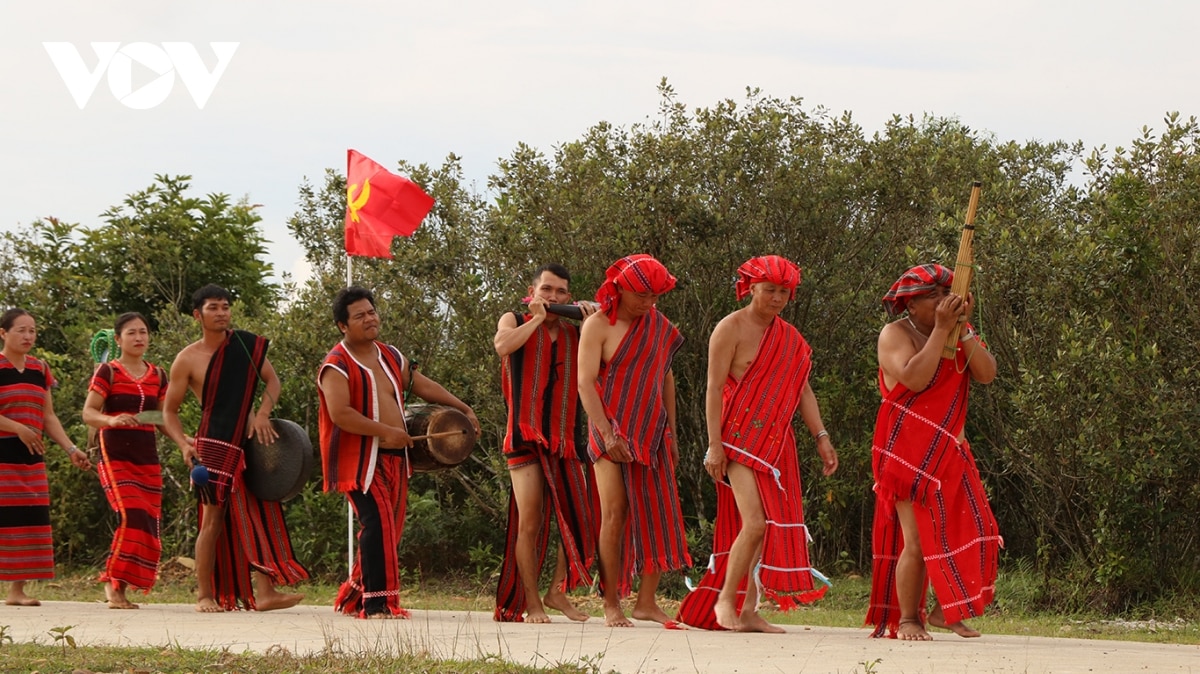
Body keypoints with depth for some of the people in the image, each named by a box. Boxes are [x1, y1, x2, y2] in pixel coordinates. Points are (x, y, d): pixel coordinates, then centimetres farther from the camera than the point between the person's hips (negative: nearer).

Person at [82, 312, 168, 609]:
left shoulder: (158, 375, 13)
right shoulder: (108, 372, -2)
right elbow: (88, 413, -9)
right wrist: (112, 420, -29)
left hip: (148, 459, 6)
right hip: (115, 455, -6)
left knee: (148, 526, 0)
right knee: (132, 516, -21)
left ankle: (118, 587, 10)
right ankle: (113, 583, -10)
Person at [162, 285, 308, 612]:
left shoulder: (247, 345, 7)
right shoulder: (188, 359, -3)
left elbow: (272, 380, 13)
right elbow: (169, 411, 0)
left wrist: (262, 414, -6)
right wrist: (184, 443, -17)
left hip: (249, 441, 4)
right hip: (214, 445, -4)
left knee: (261, 512, -4)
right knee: (214, 518, -6)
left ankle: (265, 591, -9)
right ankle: (205, 595, 1)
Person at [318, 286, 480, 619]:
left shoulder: (391, 357, 14)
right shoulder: (337, 365, -11)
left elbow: (423, 385, 24)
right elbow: (340, 413, -22)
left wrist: (465, 410, 20)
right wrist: (385, 432, -21)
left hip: (394, 458, 8)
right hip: (360, 460, -8)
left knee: (389, 530, 9)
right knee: (379, 524, -18)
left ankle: (352, 597, 22)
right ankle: (379, 604, -17)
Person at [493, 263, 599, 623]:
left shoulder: (576, 332, 14)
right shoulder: (515, 321, 7)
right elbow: (503, 345, -16)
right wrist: (537, 318, -8)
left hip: (567, 439, 3)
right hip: (526, 438, -3)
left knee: (579, 519, 0)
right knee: (529, 523, -6)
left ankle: (558, 591, 15)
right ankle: (531, 603, 1)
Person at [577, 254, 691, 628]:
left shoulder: (659, 327, 10)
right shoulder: (598, 326, -6)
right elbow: (585, 382, -12)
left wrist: (671, 435, 13)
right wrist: (607, 434, -20)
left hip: (652, 433, 5)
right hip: (612, 434, -5)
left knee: (659, 515, -1)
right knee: (615, 514, -9)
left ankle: (647, 602, 4)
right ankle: (611, 605, -5)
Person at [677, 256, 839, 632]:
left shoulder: (790, 338, 15)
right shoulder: (731, 329, -5)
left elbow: (802, 391, 18)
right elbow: (715, 388, -9)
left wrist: (821, 437, 8)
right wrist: (714, 444, -16)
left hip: (776, 442, 7)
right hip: (740, 440, -7)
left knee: (773, 527, 4)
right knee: (755, 523, -17)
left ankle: (749, 611, 9)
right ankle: (724, 599, -3)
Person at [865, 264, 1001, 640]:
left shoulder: (959, 336, 12)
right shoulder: (896, 335, -6)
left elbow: (987, 374, -3)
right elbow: (914, 378, -24)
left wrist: (963, 330, -13)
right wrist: (940, 329, -21)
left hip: (949, 451, 6)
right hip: (909, 453, -6)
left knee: (969, 530, -1)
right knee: (917, 540, -9)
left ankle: (945, 610, 12)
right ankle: (907, 620, 1)